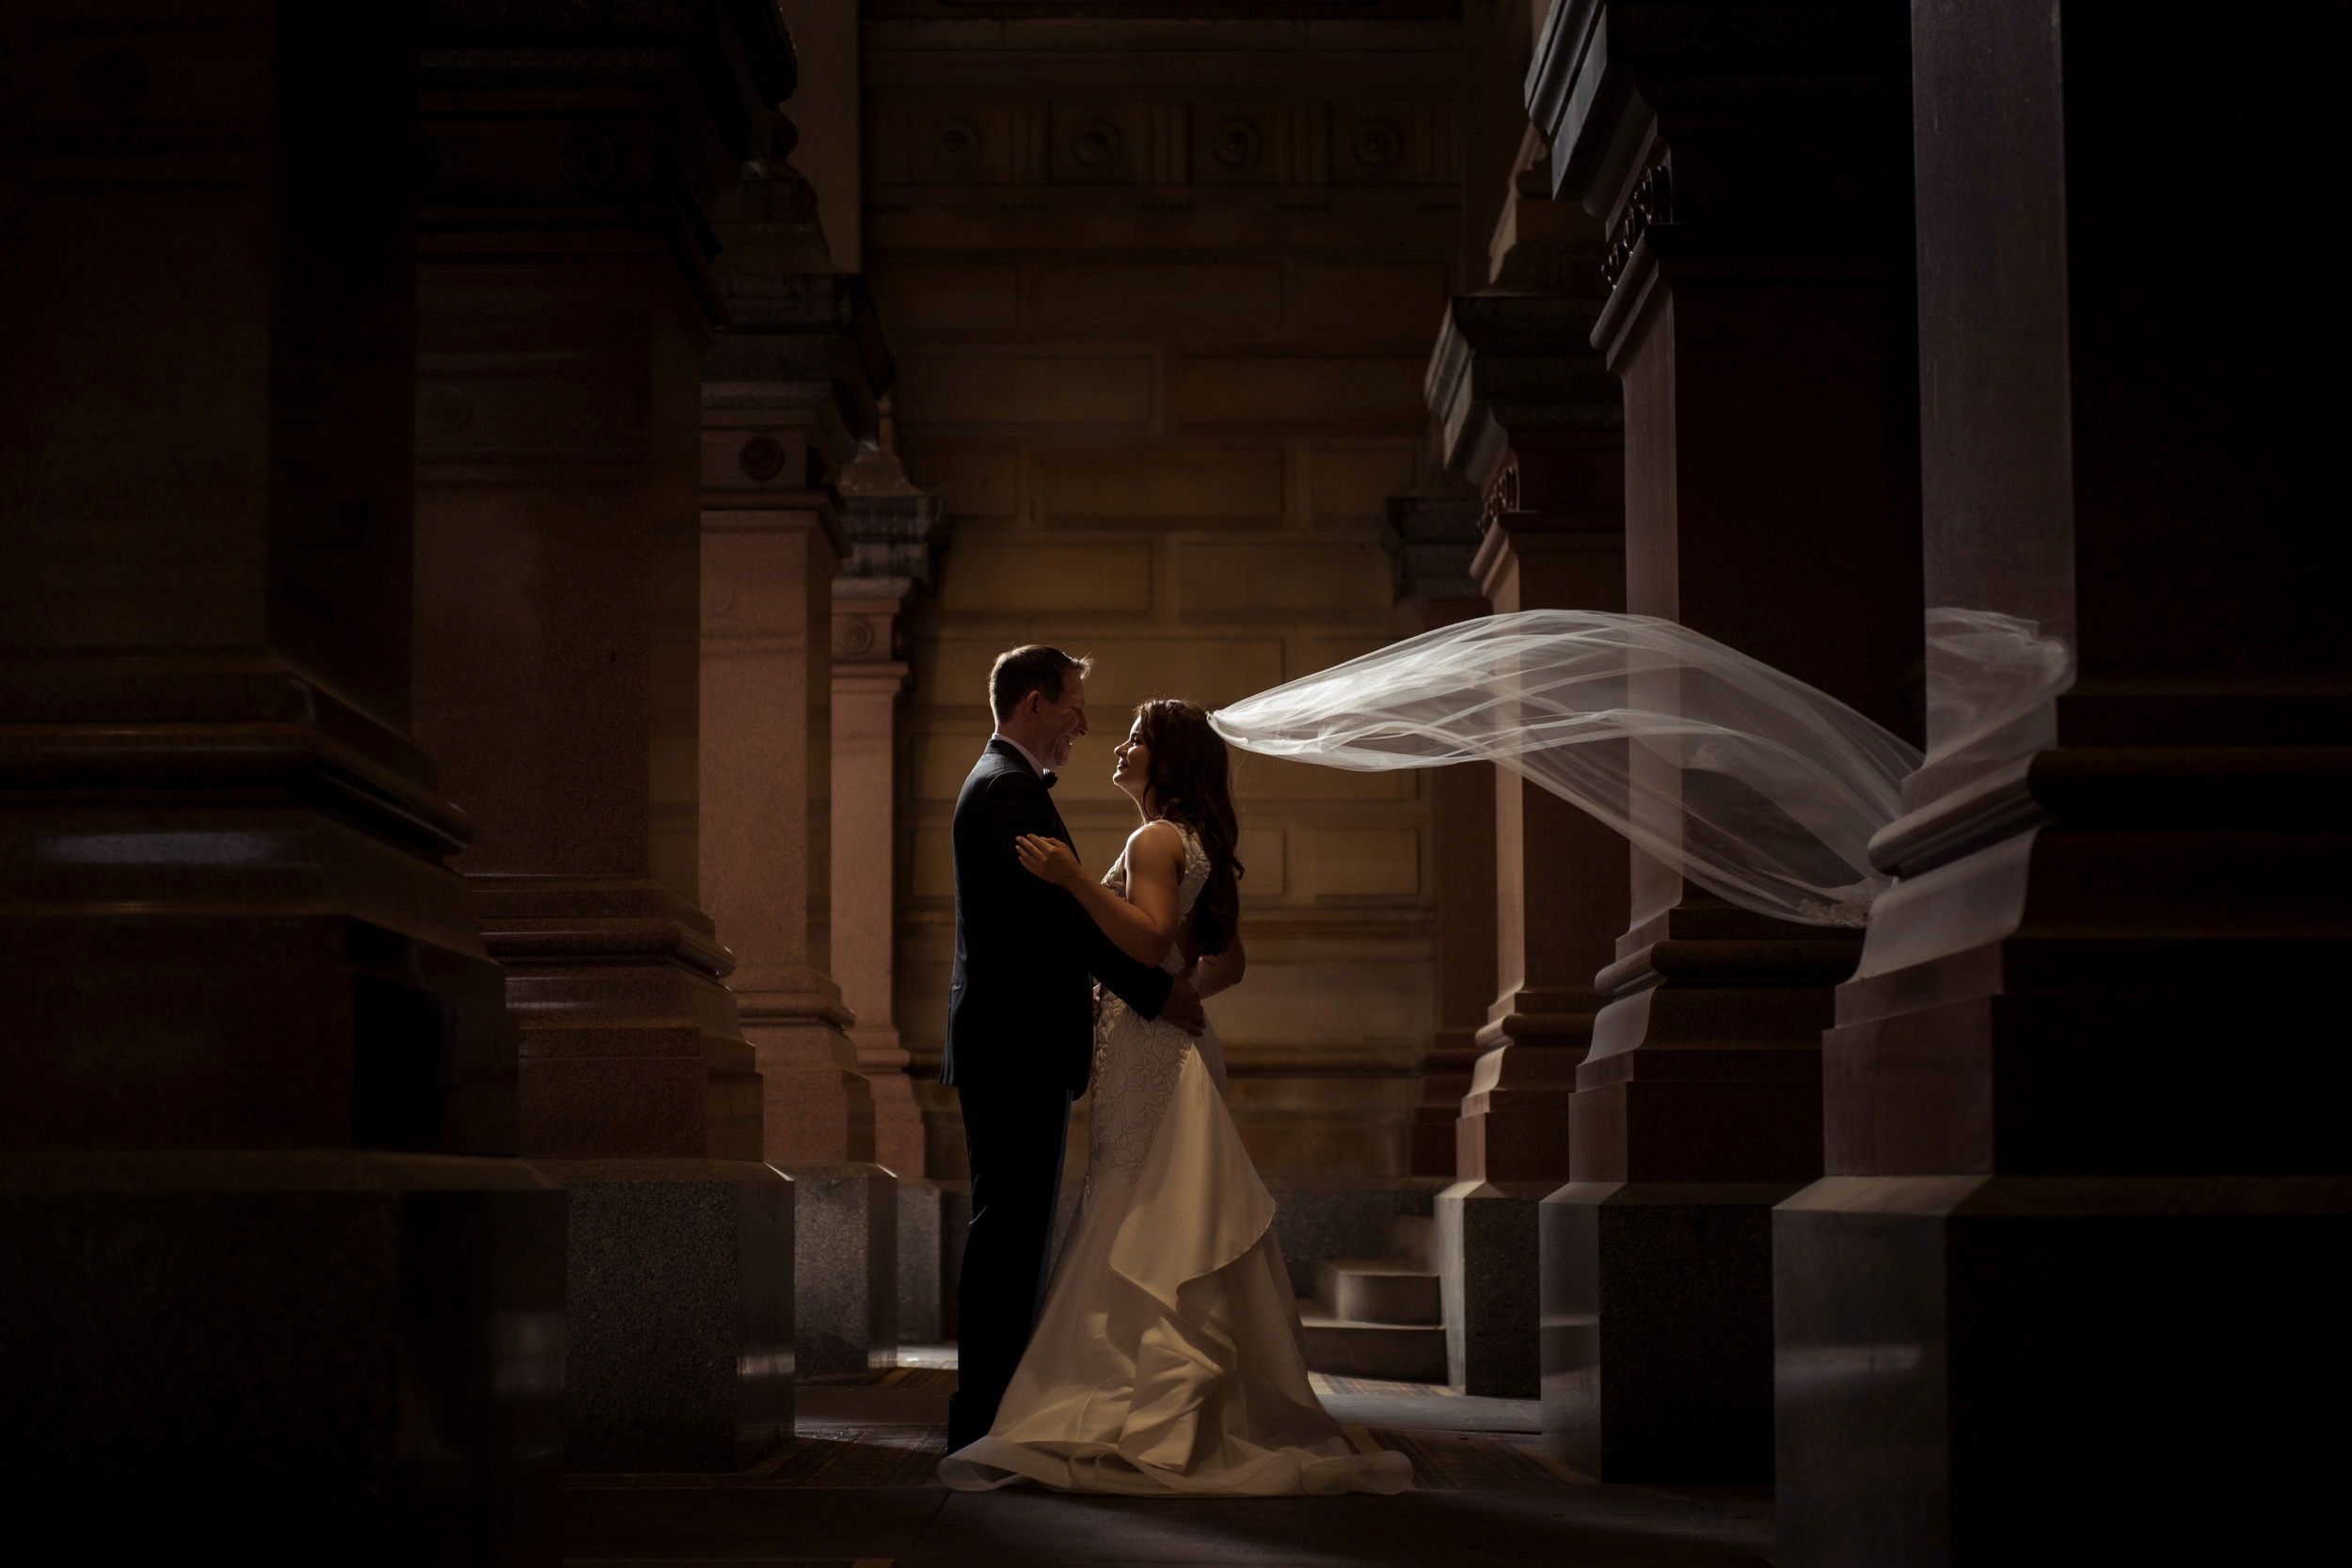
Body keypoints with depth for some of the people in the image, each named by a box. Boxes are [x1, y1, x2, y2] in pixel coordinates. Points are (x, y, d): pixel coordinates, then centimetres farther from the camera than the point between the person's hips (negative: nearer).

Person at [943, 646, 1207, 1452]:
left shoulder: (1002, 784, 20)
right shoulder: (1010, 790, -14)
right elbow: (1061, 914, -23)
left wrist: (1154, 977, 14)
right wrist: (1155, 992, -20)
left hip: (1015, 1048, 11)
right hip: (1017, 1050, -11)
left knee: (1015, 1232, 14)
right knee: (1010, 1233, -8)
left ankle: (993, 1407, 19)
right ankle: (986, 1419, -4)